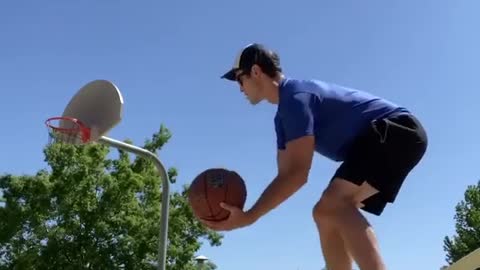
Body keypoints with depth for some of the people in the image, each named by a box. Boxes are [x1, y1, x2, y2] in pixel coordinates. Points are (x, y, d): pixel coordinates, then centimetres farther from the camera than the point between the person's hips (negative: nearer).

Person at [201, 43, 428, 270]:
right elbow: (285, 175, 12)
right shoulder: (283, 116, 15)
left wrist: (248, 217, -24)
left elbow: (297, 174, -24)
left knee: (334, 204, -28)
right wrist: (243, 212, 1)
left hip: (398, 130, -10)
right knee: (327, 213, 8)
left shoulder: (295, 97, -17)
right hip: (379, 138, 10)